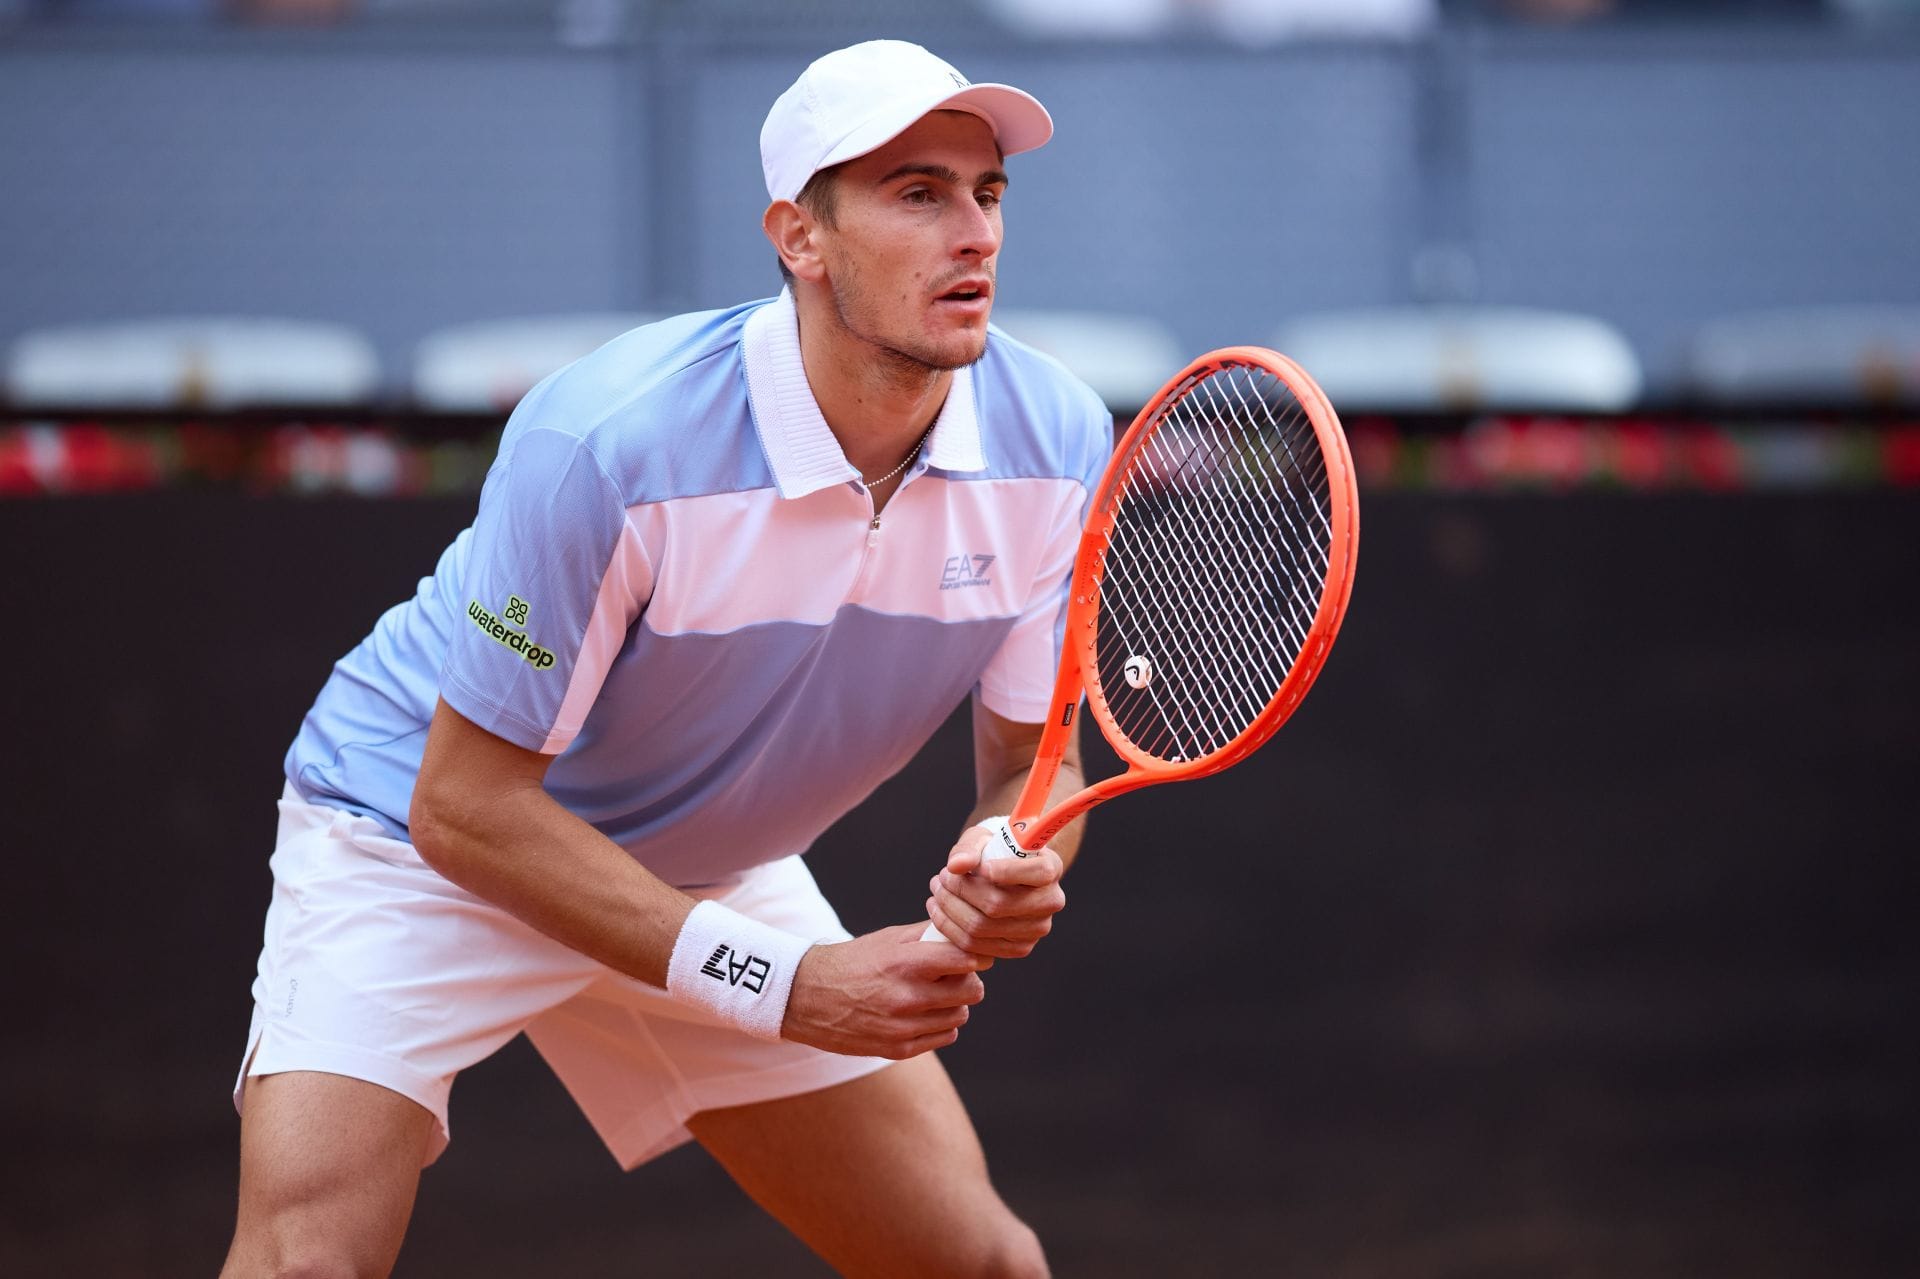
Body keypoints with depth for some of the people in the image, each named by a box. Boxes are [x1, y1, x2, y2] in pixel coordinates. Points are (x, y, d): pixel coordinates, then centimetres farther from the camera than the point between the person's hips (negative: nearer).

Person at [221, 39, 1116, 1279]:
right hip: (419, 844, -6)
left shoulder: (1055, 441, -17)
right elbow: (467, 807, -26)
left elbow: (1031, 761, -5)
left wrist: (1007, 866, -30)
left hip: (709, 872, 6)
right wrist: (778, 985, -30)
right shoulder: (611, 441, -33)